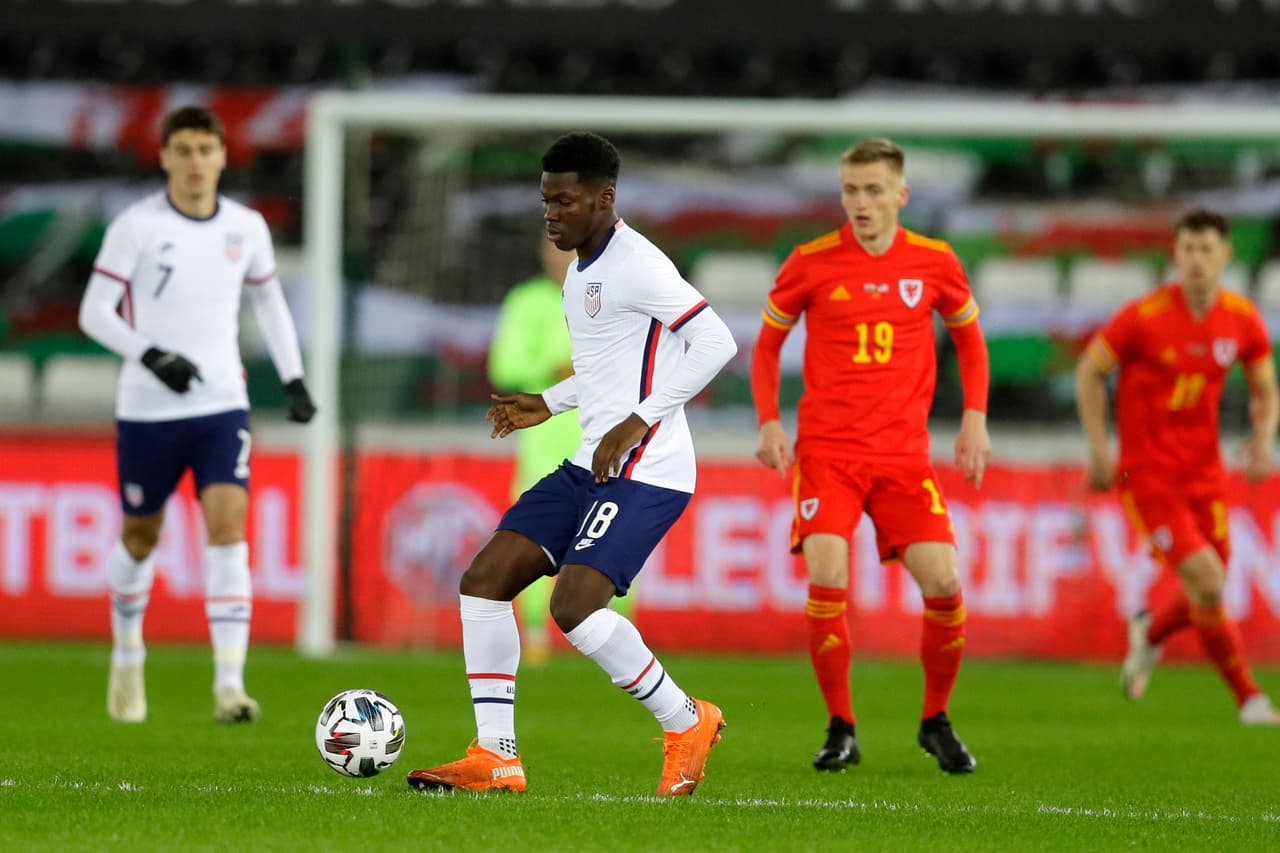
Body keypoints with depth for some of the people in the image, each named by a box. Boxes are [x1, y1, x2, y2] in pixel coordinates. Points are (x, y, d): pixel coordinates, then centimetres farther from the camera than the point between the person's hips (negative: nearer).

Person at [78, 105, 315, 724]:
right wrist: (151, 356, -23)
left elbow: (268, 300, 20)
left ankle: (229, 685, -20)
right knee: (141, 536, 12)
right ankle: (127, 653, 39)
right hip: (148, 410, -1)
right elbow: (94, 313, -8)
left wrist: (293, 380, 13)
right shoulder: (135, 226, -7)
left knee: (228, 528, -15)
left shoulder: (246, 227, 4)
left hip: (222, 406, 1)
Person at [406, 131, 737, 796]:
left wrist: (639, 422, -21)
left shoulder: (634, 264, -14)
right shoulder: (584, 268, 17)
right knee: (484, 580, 1)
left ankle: (686, 724, -2)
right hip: (591, 466, 10)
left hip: (646, 472, -10)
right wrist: (549, 404, 21)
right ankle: (495, 758, 3)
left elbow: (716, 342, -20)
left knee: (574, 605, -22)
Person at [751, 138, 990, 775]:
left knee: (942, 582, -10)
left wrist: (975, 418, 6)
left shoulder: (934, 263, 2)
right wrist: (769, 422, -3)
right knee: (826, 577, -19)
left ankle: (936, 721, 14)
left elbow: (969, 337, 17)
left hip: (904, 453, 1)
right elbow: (767, 344, 10)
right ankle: (841, 729, -3)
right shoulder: (812, 263, -2)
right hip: (826, 451, -1)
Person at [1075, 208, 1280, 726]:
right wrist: (1099, 450, -8)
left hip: (1204, 470, 5)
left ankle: (1150, 634, 38)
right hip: (1147, 472, -5)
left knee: (1206, 598, 4)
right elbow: (1089, 371, -3)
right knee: (1206, 582, -16)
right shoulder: (1145, 316, -15)